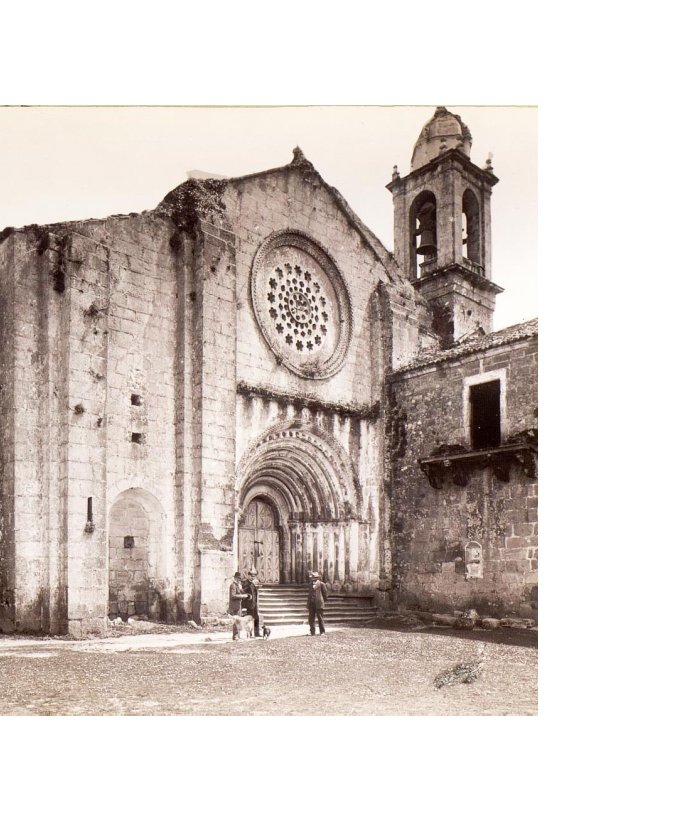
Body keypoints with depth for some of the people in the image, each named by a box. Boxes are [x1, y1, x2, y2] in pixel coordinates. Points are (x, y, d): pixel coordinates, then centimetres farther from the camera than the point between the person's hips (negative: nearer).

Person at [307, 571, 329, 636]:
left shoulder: (321, 584, -3)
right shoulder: (310, 584, 15)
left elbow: (325, 593, 2)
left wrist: (323, 601, 6)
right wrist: (308, 603, 14)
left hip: (318, 604, -5)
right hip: (311, 603, 5)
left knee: (320, 618, -1)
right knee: (311, 618, 4)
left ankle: (322, 632, 8)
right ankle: (312, 632, 12)